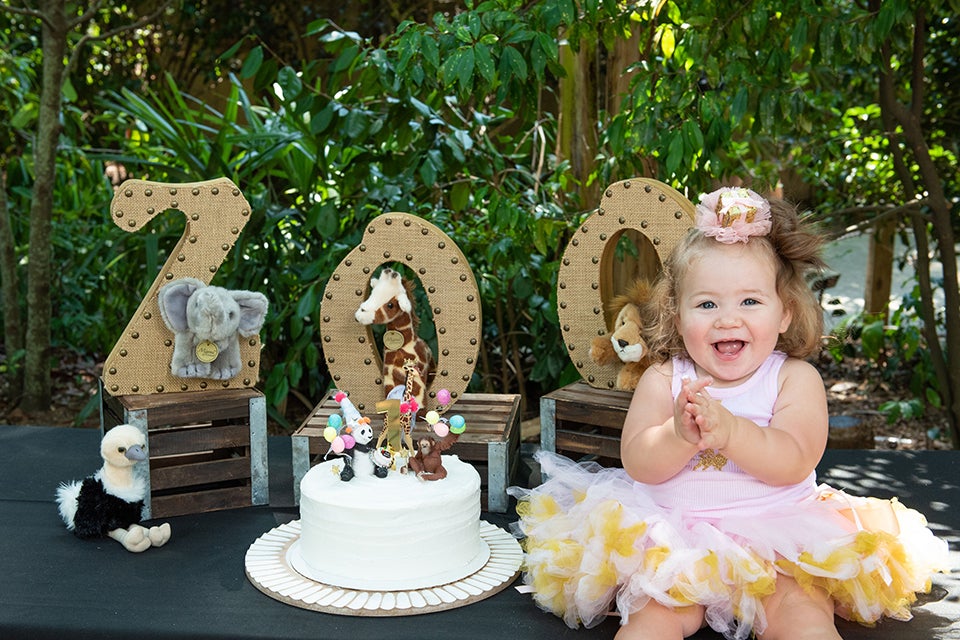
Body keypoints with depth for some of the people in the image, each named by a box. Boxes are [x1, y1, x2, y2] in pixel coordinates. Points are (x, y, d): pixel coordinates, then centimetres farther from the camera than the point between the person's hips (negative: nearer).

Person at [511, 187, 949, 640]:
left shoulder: (795, 379, -1)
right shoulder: (662, 380, 1)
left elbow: (795, 463, -15)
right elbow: (637, 464, -7)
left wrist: (728, 429, -31)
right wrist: (680, 435, -28)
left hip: (776, 541, 0)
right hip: (672, 546, 1)